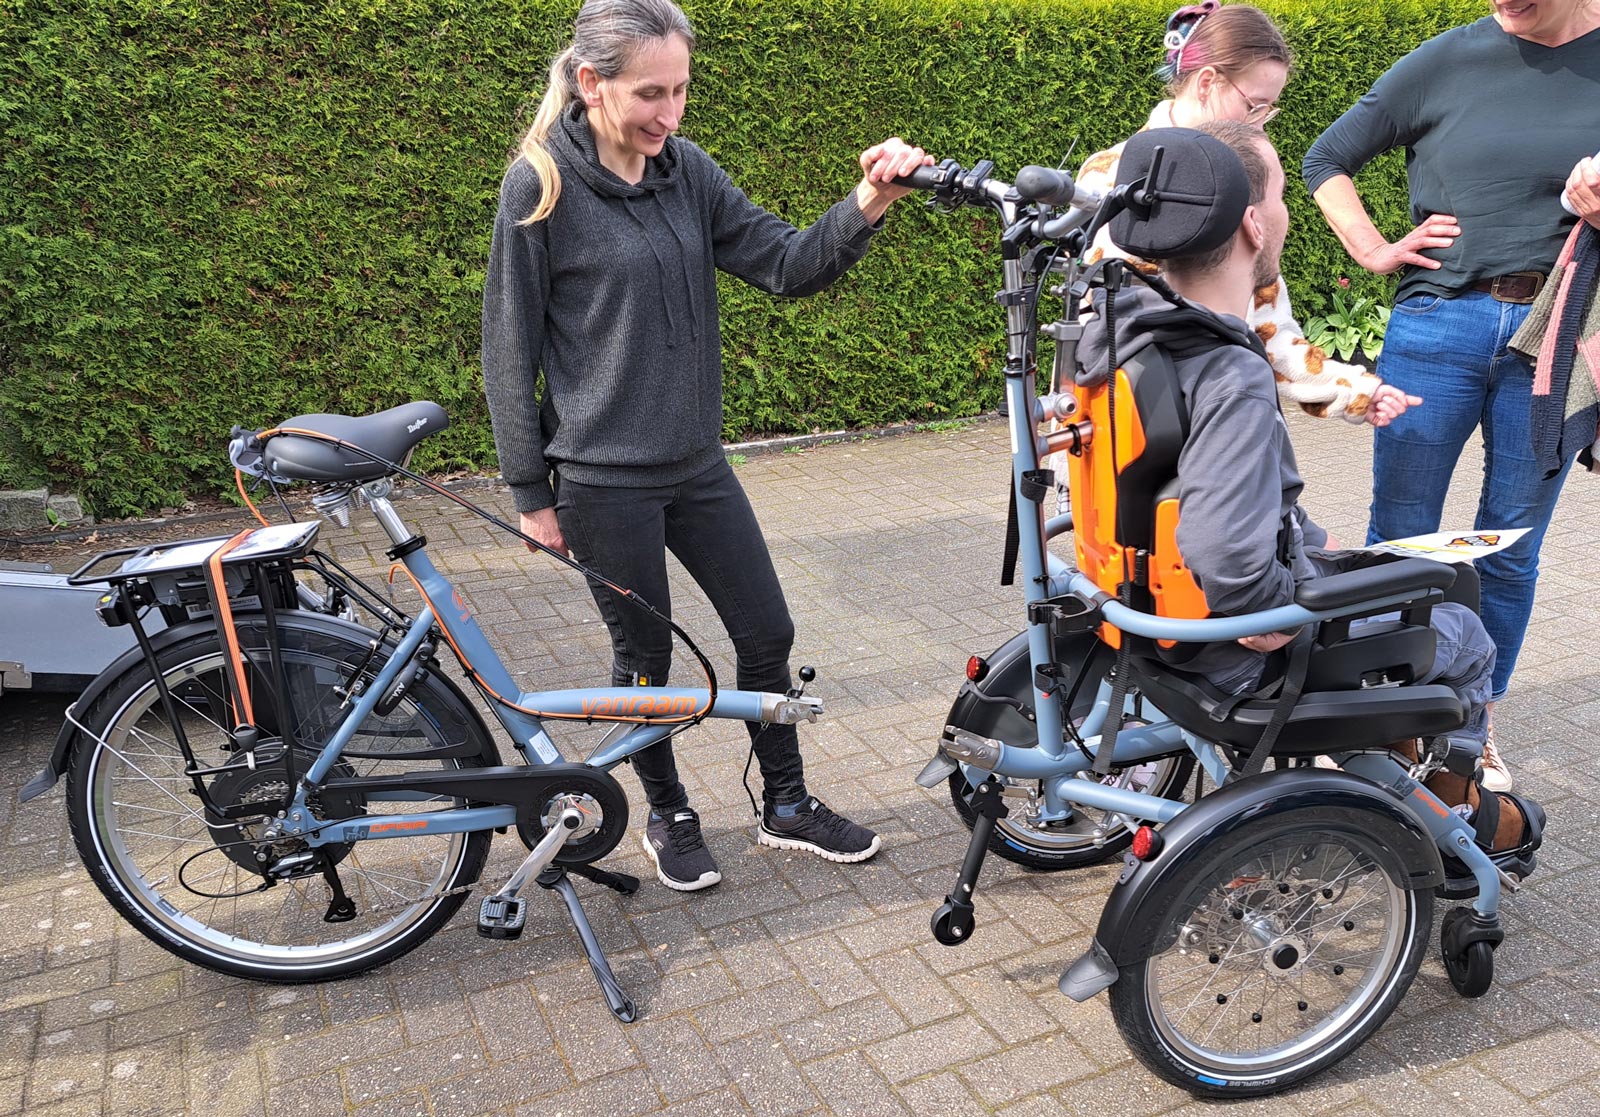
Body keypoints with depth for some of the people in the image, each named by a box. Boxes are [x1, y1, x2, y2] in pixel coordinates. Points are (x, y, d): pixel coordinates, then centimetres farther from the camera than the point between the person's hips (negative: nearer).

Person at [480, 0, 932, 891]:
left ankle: (787, 805, 32)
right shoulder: (541, 186, -11)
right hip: (603, 480, -5)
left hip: (697, 465, 5)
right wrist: (532, 494, -6)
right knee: (647, 656, 9)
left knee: (768, 632, 11)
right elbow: (511, 352, -8)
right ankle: (669, 817, 34)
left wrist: (867, 207, -20)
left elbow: (787, 266, -2)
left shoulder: (688, 171, 2)